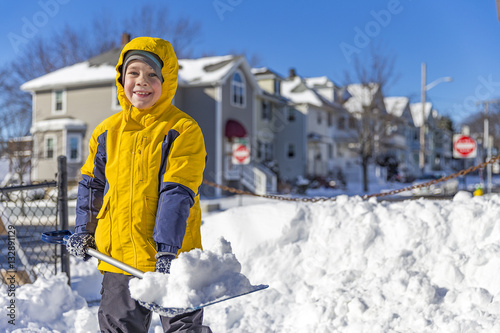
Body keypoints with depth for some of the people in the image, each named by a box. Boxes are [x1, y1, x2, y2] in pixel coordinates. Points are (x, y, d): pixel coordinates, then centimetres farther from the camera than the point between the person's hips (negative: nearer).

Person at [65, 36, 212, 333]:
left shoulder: (183, 130, -8)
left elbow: (177, 193, -15)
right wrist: (84, 230, 18)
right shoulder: (107, 131, 7)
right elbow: (92, 183, 20)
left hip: (172, 258, -4)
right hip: (118, 257, 5)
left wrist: (166, 249, -20)